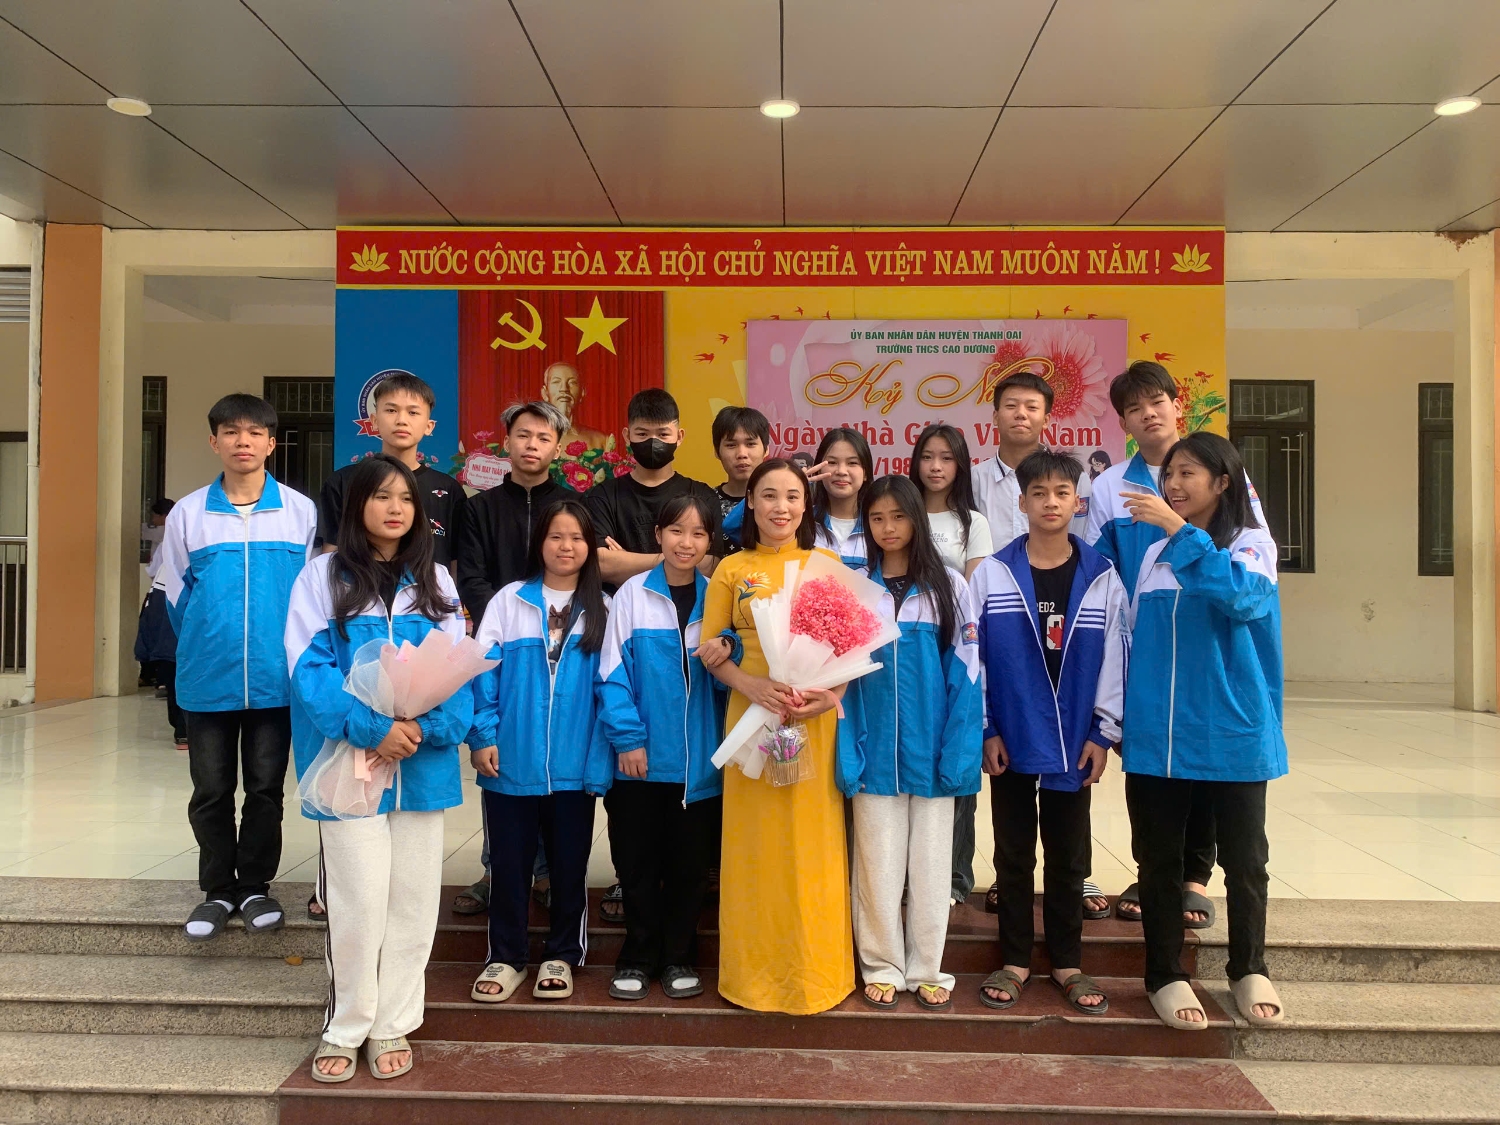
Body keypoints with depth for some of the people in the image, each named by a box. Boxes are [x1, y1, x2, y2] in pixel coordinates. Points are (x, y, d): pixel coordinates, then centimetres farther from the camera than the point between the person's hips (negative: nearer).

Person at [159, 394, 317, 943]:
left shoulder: (302, 512, -2)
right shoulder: (187, 514, 2)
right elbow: (176, 593, 9)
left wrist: (291, 650, 4)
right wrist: (203, 648, 9)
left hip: (276, 676, -1)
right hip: (209, 677, 1)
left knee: (266, 787, 9)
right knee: (211, 789, 10)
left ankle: (255, 886, 24)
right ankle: (218, 890, 25)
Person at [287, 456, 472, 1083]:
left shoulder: (434, 582, 11)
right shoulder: (324, 575, 1)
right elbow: (308, 666, -9)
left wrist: (428, 727, -15)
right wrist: (370, 727, -20)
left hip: (421, 762, 3)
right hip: (350, 759, -3)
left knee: (412, 898, 8)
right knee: (359, 900, -2)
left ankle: (392, 1025, 23)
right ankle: (345, 1027, 18)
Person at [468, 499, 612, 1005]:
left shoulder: (602, 611, 3)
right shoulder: (509, 601, 2)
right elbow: (482, 669, -1)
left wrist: (606, 754, -7)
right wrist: (482, 736, -8)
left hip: (575, 767, 1)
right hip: (512, 762, 0)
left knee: (569, 863, 12)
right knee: (509, 863, 10)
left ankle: (562, 956, 28)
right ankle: (505, 958, 25)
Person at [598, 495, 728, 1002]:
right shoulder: (632, 594, -3)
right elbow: (614, 673, -5)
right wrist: (627, 738, -11)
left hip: (699, 760, 2)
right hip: (641, 759, -1)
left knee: (689, 864, 11)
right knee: (636, 863, 8)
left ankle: (678, 957, 28)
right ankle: (638, 958, 25)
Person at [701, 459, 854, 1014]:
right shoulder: (731, 570, 7)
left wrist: (832, 693, -12)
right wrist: (754, 687, -13)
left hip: (817, 718, 0)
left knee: (812, 841, 4)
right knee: (755, 842, 4)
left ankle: (814, 967, 20)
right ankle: (756, 969, 19)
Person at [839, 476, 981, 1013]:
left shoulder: (949, 586, 1)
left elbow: (965, 672, -1)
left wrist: (959, 750, -9)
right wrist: (847, 752, -6)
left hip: (931, 747, 0)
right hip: (875, 748, 1)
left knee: (930, 860, 8)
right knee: (877, 861, 7)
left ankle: (927, 969, 22)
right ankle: (883, 967, 21)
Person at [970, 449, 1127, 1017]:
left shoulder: (1101, 576, 1)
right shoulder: (991, 573, -2)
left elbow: (1113, 657, 1)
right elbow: (972, 655, -3)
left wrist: (1103, 732, -3)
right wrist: (985, 729, -6)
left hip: (1074, 741, 1)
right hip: (1009, 740, -1)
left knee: (1068, 857, 11)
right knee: (1013, 855, 10)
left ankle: (1067, 964, 25)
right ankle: (1014, 961, 23)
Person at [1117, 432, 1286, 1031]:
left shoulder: (1252, 545, -2)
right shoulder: (1154, 555, 10)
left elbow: (1239, 594, -26)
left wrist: (1181, 531, -28)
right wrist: (1124, 720, 12)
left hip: (1232, 734, -3)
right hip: (1156, 736, 3)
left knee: (1244, 859, 10)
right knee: (1159, 859, 9)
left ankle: (1249, 971, 29)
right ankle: (1166, 976, 22)